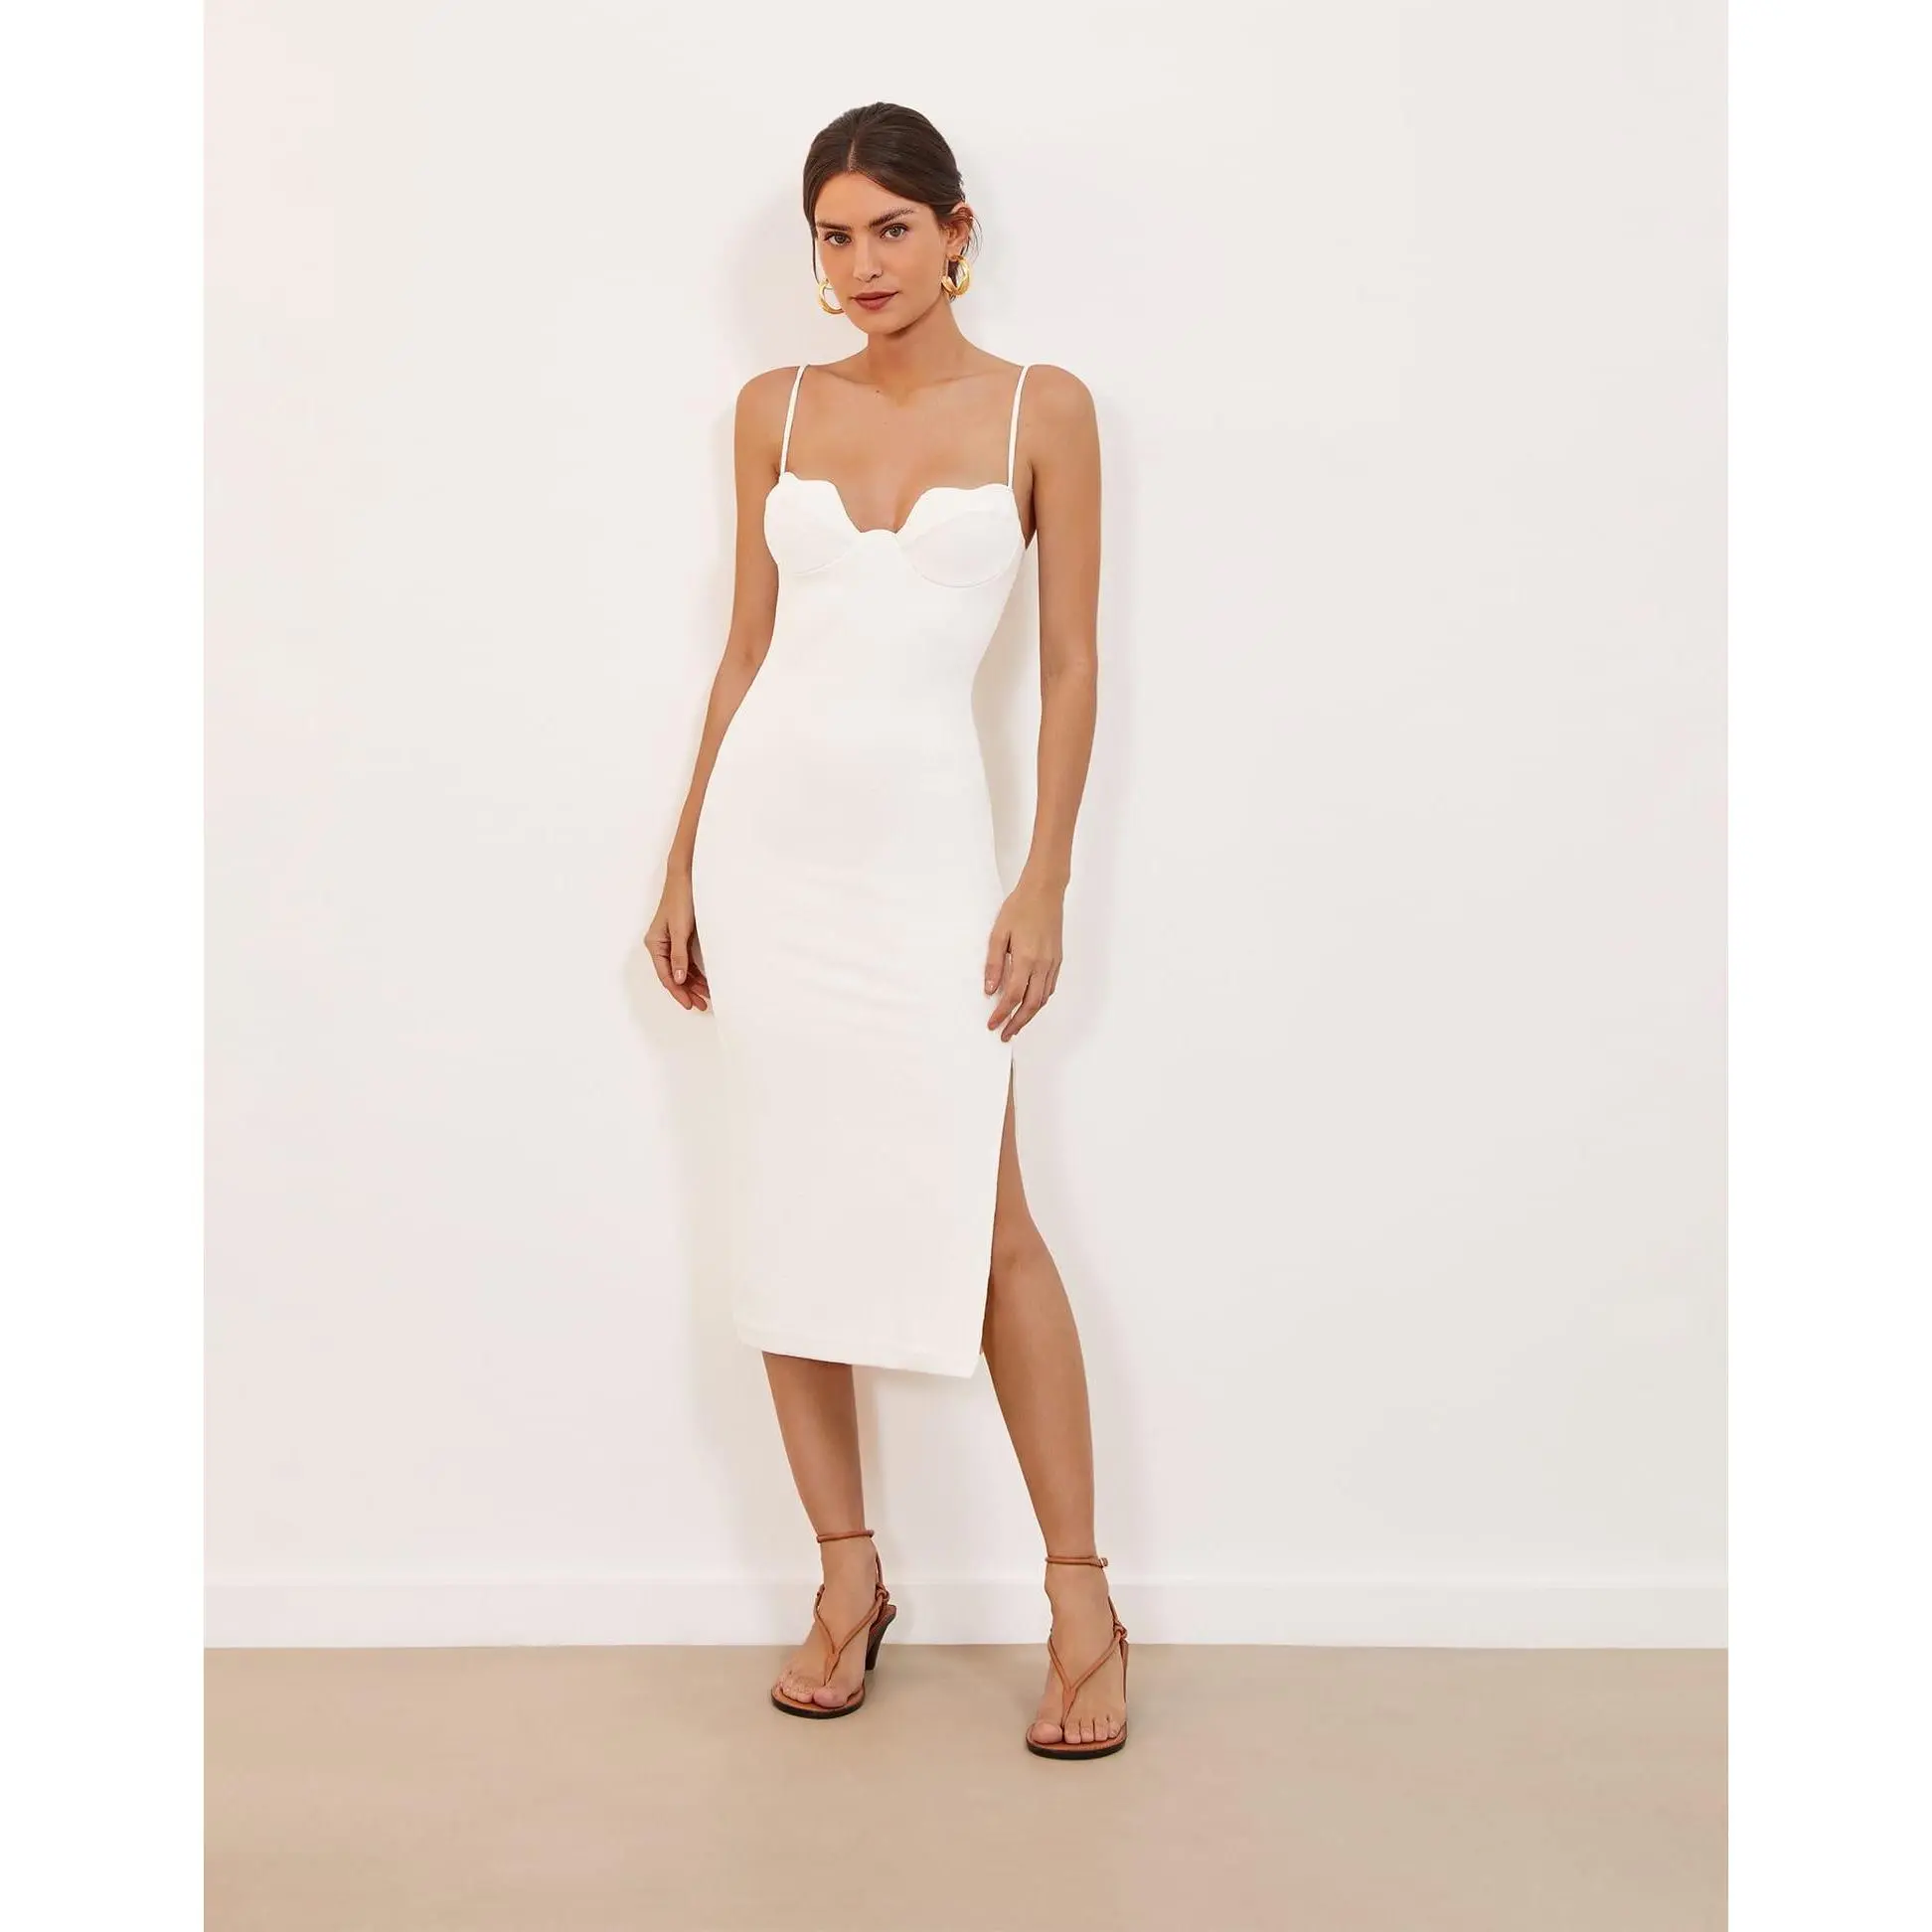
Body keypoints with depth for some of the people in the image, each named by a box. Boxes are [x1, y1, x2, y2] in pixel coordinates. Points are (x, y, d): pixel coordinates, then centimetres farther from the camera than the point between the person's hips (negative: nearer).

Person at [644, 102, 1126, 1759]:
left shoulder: (1041, 410, 1)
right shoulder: (778, 411, 9)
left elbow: (1070, 663, -1)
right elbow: (749, 647, 12)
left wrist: (1046, 883, -7)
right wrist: (685, 864, 10)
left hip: (923, 844, -3)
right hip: (768, 830, 3)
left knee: (980, 1217, -6)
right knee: (790, 1210, 6)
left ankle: (1083, 1603, 5)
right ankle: (848, 1575, 18)